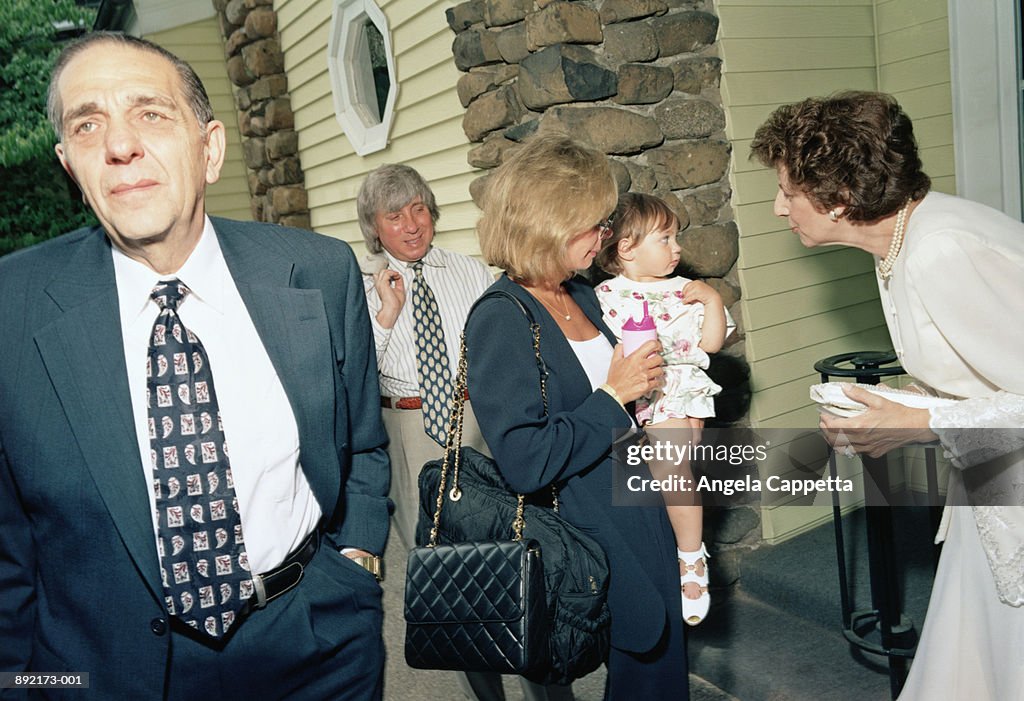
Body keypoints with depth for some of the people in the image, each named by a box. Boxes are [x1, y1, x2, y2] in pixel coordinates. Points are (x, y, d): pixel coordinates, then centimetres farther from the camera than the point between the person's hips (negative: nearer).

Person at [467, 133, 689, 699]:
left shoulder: (581, 294, 5)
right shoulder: (499, 319, -20)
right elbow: (525, 462, -26)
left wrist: (639, 375, 2)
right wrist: (613, 395, -19)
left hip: (639, 518, 8)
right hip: (589, 538, -8)